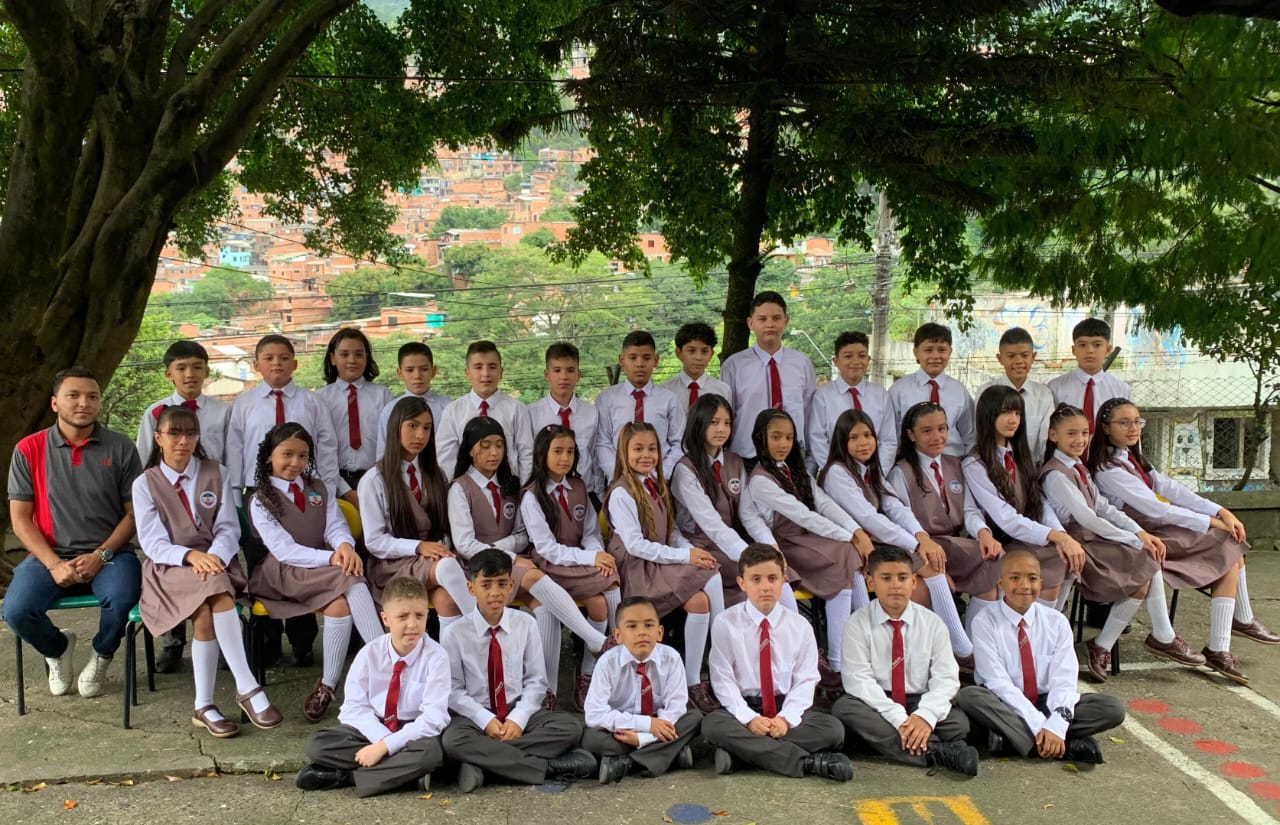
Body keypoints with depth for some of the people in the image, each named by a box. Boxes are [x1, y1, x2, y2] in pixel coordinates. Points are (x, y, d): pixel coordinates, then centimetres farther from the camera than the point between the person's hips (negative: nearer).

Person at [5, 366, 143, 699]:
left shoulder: (121, 448, 1)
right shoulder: (29, 450, 2)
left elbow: (134, 513, 1)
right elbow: (19, 519, 0)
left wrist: (101, 555, -14)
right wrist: (53, 564, -13)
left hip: (108, 553, -1)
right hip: (50, 555, 1)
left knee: (122, 599, -31)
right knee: (15, 610, -25)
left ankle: (101, 656, 5)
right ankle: (58, 648, 13)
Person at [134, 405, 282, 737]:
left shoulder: (216, 475, 11)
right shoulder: (145, 484, 6)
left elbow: (228, 529, 3)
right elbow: (153, 542, -4)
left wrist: (215, 556, -19)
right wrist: (190, 556, -23)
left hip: (215, 562, 2)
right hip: (169, 568, -2)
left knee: (206, 615, -32)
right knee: (217, 598, -34)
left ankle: (204, 706, -25)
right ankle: (248, 688, -32)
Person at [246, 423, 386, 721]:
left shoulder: (318, 489, 16)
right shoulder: (261, 501, 1)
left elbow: (336, 527, 4)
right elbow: (284, 551, -10)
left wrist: (344, 545, -22)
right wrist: (331, 559, -24)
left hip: (323, 570, 4)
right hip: (283, 574, -4)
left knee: (341, 601, -32)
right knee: (349, 579, -32)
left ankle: (328, 685, -26)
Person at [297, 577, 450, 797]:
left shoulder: (436, 657, -15)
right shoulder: (369, 654, -6)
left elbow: (433, 718, -20)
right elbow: (354, 706, -8)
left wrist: (386, 746, -26)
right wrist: (382, 738, -25)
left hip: (414, 731, -3)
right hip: (371, 728, 3)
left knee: (430, 752, -36)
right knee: (317, 744, -19)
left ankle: (347, 775, -21)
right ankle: (406, 773, -22)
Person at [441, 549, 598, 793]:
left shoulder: (525, 624, -2)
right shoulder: (454, 634, -6)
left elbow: (536, 681, 0)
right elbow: (453, 690, -5)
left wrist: (518, 718, -16)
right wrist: (485, 720, -18)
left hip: (519, 713, 2)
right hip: (475, 716, -2)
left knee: (571, 726, -23)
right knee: (453, 740, -36)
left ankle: (482, 763, -27)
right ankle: (548, 768, -31)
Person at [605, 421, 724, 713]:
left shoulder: (655, 484, 15)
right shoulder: (621, 493, -10)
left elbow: (671, 531, 14)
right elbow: (635, 545, -17)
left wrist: (692, 550, -7)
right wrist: (684, 556, -18)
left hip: (663, 560, 7)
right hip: (637, 568, -7)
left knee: (712, 578, -21)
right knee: (698, 600, -26)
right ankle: (692, 682, -13)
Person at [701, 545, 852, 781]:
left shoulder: (800, 626, 3)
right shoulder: (725, 624, -3)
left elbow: (806, 680, -1)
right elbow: (724, 680, -6)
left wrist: (786, 718, -18)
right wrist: (749, 718, -21)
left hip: (787, 708, 2)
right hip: (743, 708, -2)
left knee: (832, 729, -24)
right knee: (713, 724, -34)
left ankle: (745, 751, -26)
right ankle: (808, 762, -32)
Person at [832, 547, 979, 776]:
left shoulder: (932, 624, 0)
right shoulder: (857, 624, -5)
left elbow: (945, 678, -6)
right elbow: (858, 679, -14)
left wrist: (926, 715, -25)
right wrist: (897, 718, -26)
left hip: (920, 704, 0)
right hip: (876, 704, 0)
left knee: (959, 721, -25)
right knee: (844, 708, -32)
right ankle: (937, 752, -33)